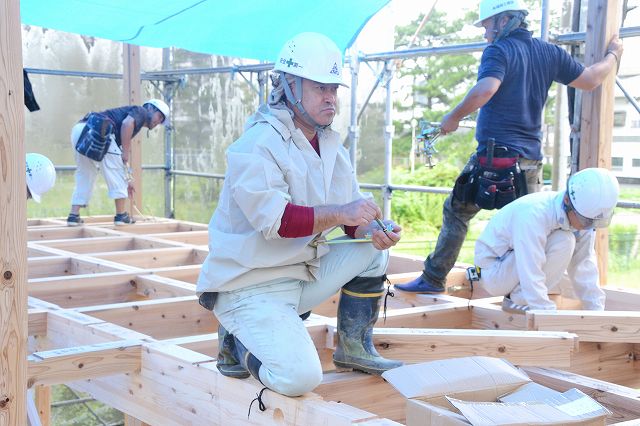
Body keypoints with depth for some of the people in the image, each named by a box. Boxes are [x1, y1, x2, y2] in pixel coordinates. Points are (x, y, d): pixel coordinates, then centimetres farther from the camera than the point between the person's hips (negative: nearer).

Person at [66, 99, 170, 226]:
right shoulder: (141, 111, 12)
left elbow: (120, 158, 41)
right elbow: (127, 123, -13)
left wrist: (127, 179, 48)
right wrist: (126, 152, -4)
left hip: (79, 130, 9)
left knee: (85, 175, 21)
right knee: (117, 172, 5)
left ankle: (74, 216, 16)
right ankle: (121, 215, 10)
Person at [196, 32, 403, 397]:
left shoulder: (331, 144, 9)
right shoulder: (259, 143, -17)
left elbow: (352, 217, 8)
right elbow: (273, 219, -29)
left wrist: (374, 229, -14)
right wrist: (339, 213, -37)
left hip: (303, 271, 8)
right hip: (251, 285, -8)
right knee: (299, 377, -25)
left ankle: (354, 347, 14)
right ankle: (238, 344, 6)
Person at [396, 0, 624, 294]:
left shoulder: (499, 51, -8)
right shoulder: (549, 52, 11)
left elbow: (484, 90, -27)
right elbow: (590, 80, 18)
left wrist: (453, 118, -14)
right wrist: (613, 55, 36)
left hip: (494, 155, -5)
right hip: (531, 157, 5)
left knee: (456, 212, 10)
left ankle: (433, 279, 14)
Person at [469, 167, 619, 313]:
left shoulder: (584, 217, -9)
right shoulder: (533, 214, -33)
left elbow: (584, 266, -5)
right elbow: (531, 275, -36)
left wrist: (597, 313, -11)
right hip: (493, 268, -8)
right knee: (563, 242, -24)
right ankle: (517, 300, -13)